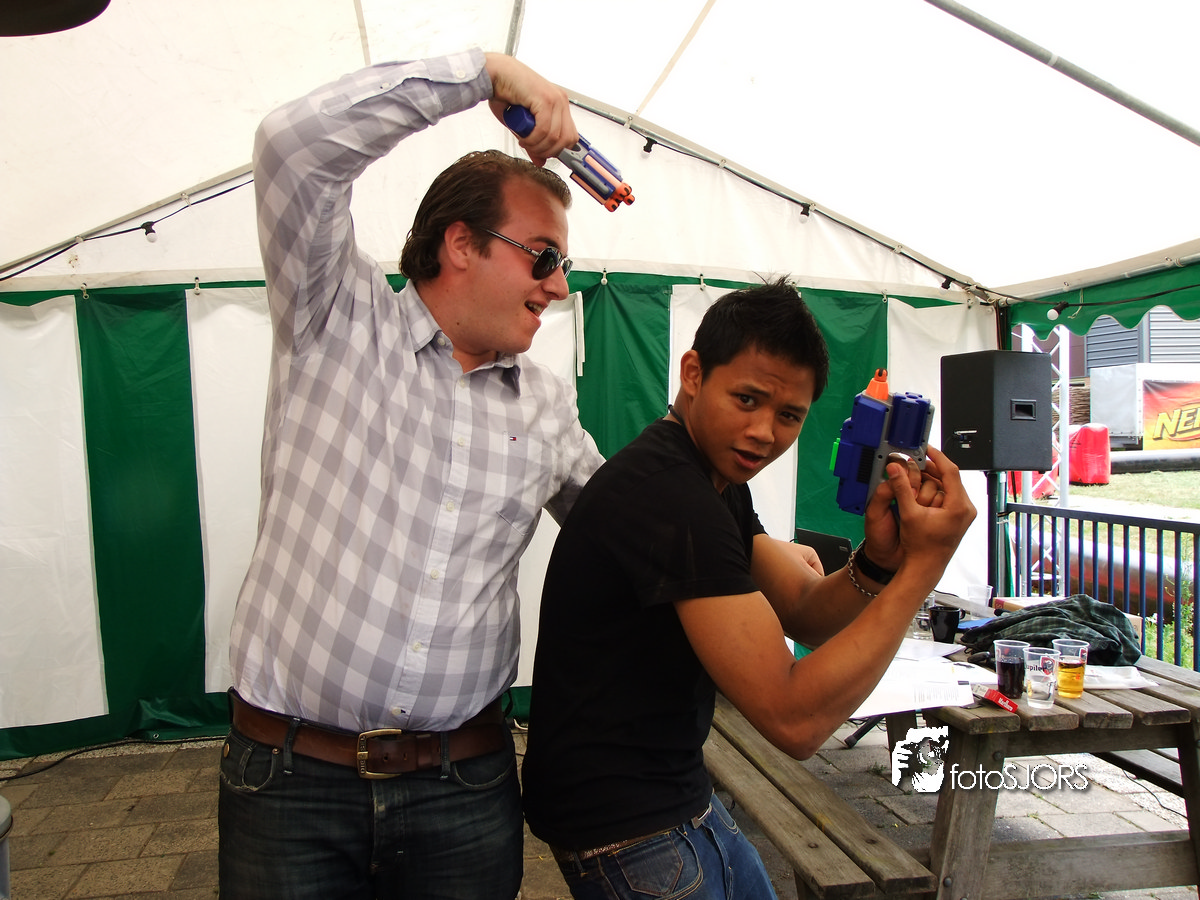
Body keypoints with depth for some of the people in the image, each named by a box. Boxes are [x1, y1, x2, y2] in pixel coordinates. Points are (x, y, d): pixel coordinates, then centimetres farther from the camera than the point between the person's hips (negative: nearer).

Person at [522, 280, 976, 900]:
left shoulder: (717, 481, 5)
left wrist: (876, 563, -18)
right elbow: (795, 718, -28)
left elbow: (808, 615, 2)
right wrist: (924, 564, -26)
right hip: (626, 827, -9)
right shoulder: (670, 498, -28)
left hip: (680, 796, 9)